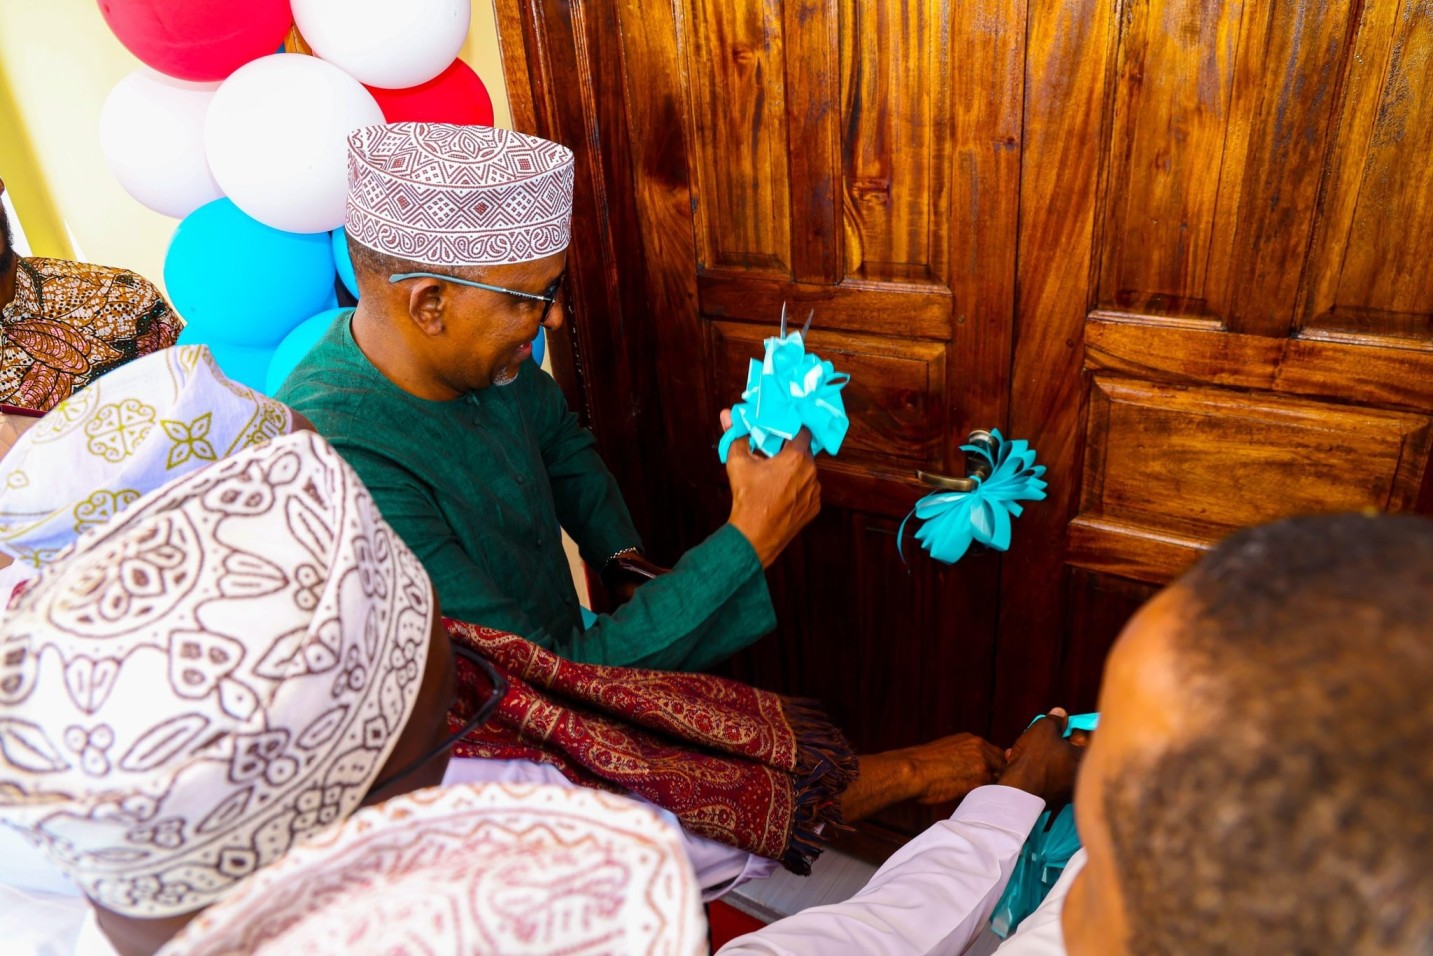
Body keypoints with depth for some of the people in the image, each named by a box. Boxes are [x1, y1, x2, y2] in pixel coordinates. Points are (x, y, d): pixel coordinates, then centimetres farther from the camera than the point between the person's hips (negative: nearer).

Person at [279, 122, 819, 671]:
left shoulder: (481, 357, -8)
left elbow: (556, 437, 15)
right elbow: (544, 685, -31)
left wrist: (622, 556, 3)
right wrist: (748, 546, -29)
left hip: (562, 642, 7)